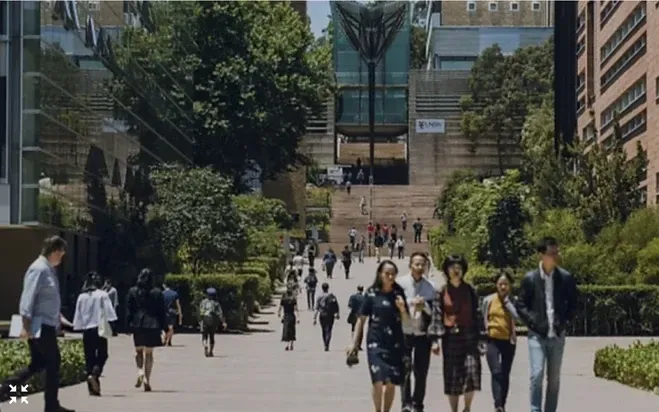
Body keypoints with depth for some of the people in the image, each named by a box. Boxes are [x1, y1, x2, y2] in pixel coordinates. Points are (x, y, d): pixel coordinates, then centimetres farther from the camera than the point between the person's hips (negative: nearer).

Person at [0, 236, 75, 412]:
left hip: (48, 325, 10)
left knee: (37, 364, 12)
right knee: (53, 363, -2)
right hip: (40, 326, -10)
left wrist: (59, 317, 19)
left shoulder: (50, 270, 14)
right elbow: (28, 298, -21)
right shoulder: (39, 269, -16)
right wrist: (26, 326, -23)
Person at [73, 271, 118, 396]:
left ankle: (93, 388, 4)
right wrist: (109, 326, 0)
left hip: (86, 330, 3)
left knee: (89, 358, 8)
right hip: (99, 329, -3)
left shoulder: (81, 297, 4)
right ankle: (95, 374, -20)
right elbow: (109, 312, -10)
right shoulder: (102, 295, -6)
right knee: (102, 355, 9)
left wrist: (80, 328, 15)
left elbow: (78, 316, 7)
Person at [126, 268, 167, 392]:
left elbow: (128, 311, 0)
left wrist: (129, 326, 6)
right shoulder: (157, 293, -1)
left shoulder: (132, 291, 0)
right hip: (152, 325, 0)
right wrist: (165, 328, 7)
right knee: (149, 353, 6)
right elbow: (162, 312, 1)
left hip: (137, 325, 0)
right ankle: (147, 380, 1)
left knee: (138, 350, 17)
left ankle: (140, 372, -7)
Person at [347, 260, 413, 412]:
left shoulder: (398, 294, 8)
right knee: (378, 381, -14)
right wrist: (355, 344, 2)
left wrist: (402, 309, -9)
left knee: (391, 383, 5)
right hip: (376, 343, -3)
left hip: (395, 344, 3)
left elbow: (407, 324, 10)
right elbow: (361, 320, 3)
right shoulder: (371, 294, 0)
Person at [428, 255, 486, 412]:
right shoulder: (442, 292, 2)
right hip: (450, 336, 0)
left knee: (472, 371, -11)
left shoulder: (470, 290, 7)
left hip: (469, 336, 1)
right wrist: (435, 340, -7)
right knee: (452, 376, 3)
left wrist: (480, 338, 2)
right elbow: (436, 315, -1)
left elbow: (477, 314, 6)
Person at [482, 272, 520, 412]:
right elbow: (482, 320, 9)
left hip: (509, 341, 1)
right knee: (496, 372, -15)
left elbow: (516, 315, -17)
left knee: (505, 374, 9)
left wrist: (507, 300, -13)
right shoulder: (488, 300, 2)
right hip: (492, 340, -1)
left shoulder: (513, 300, 2)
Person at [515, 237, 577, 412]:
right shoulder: (530, 279, -2)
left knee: (554, 378, 6)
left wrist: (564, 321, -1)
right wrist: (533, 322, -8)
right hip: (537, 335, -2)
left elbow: (573, 303, 12)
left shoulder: (566, 278, 2)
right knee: (537, 374, -13)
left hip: (557, 335, 2)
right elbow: (521, 305, 3)